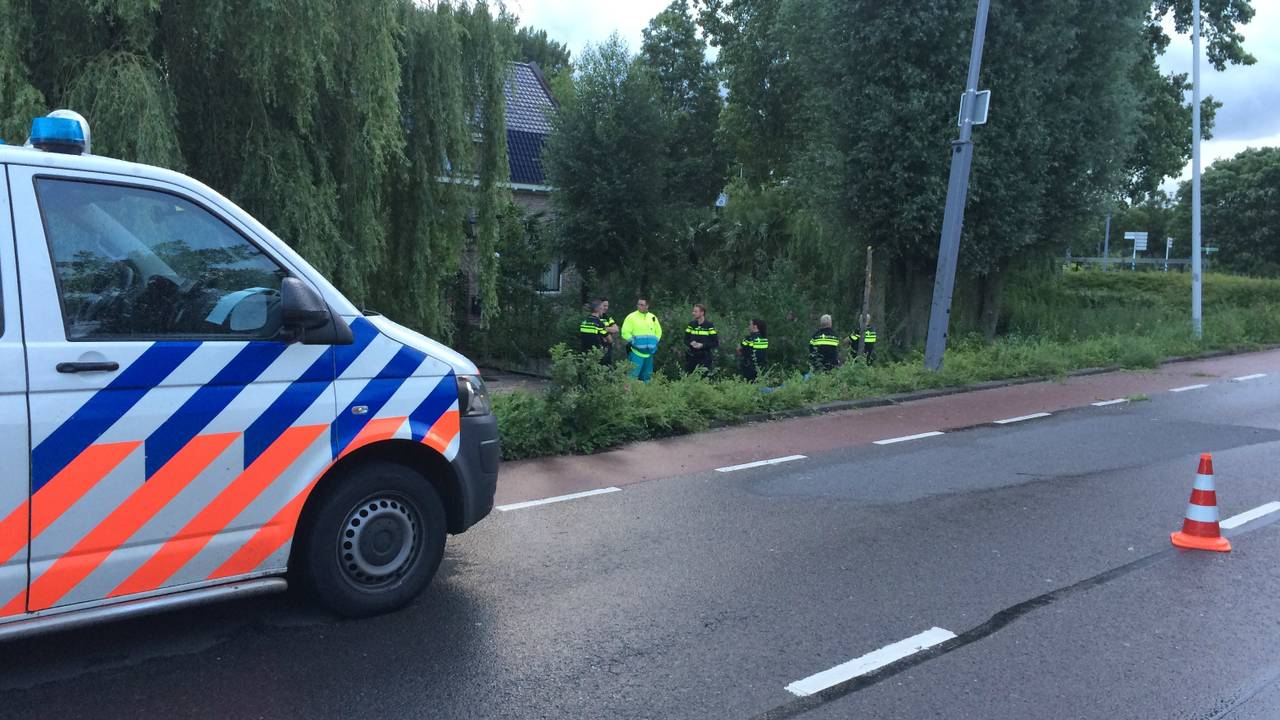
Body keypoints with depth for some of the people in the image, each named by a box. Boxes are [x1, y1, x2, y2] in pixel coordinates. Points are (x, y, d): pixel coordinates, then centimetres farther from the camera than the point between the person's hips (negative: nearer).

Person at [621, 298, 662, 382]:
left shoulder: (653, 317, 12)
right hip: (636, 352, -5)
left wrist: (654, 342, 9)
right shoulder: (631, 317, -3)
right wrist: (634, 342, -12)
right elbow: (625, 333, -7)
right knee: (633, 374, -12)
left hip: (649, 353, 5)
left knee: (647, 375, 12)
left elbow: (658, 332, 21)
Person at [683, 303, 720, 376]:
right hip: (691, 357, 4)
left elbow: (716, 343, -5)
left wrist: (702, 345, -16)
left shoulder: (709, 326, -5)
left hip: (705, 358, -4)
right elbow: (686, 340, 12)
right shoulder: (691, 324, 7)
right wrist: (691, 343, -11)